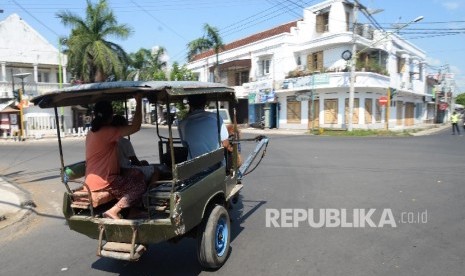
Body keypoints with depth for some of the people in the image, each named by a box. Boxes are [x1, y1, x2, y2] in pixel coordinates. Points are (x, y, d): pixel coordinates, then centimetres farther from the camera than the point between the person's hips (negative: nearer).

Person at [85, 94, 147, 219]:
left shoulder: (92, 132, 12)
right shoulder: (107, 131, -19)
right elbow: (135, 127, -23)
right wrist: (138, 103, -15)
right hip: (102, 182, -10)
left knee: (136, 174, 15)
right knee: (139, 186, -6)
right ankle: (113, 212, -11)